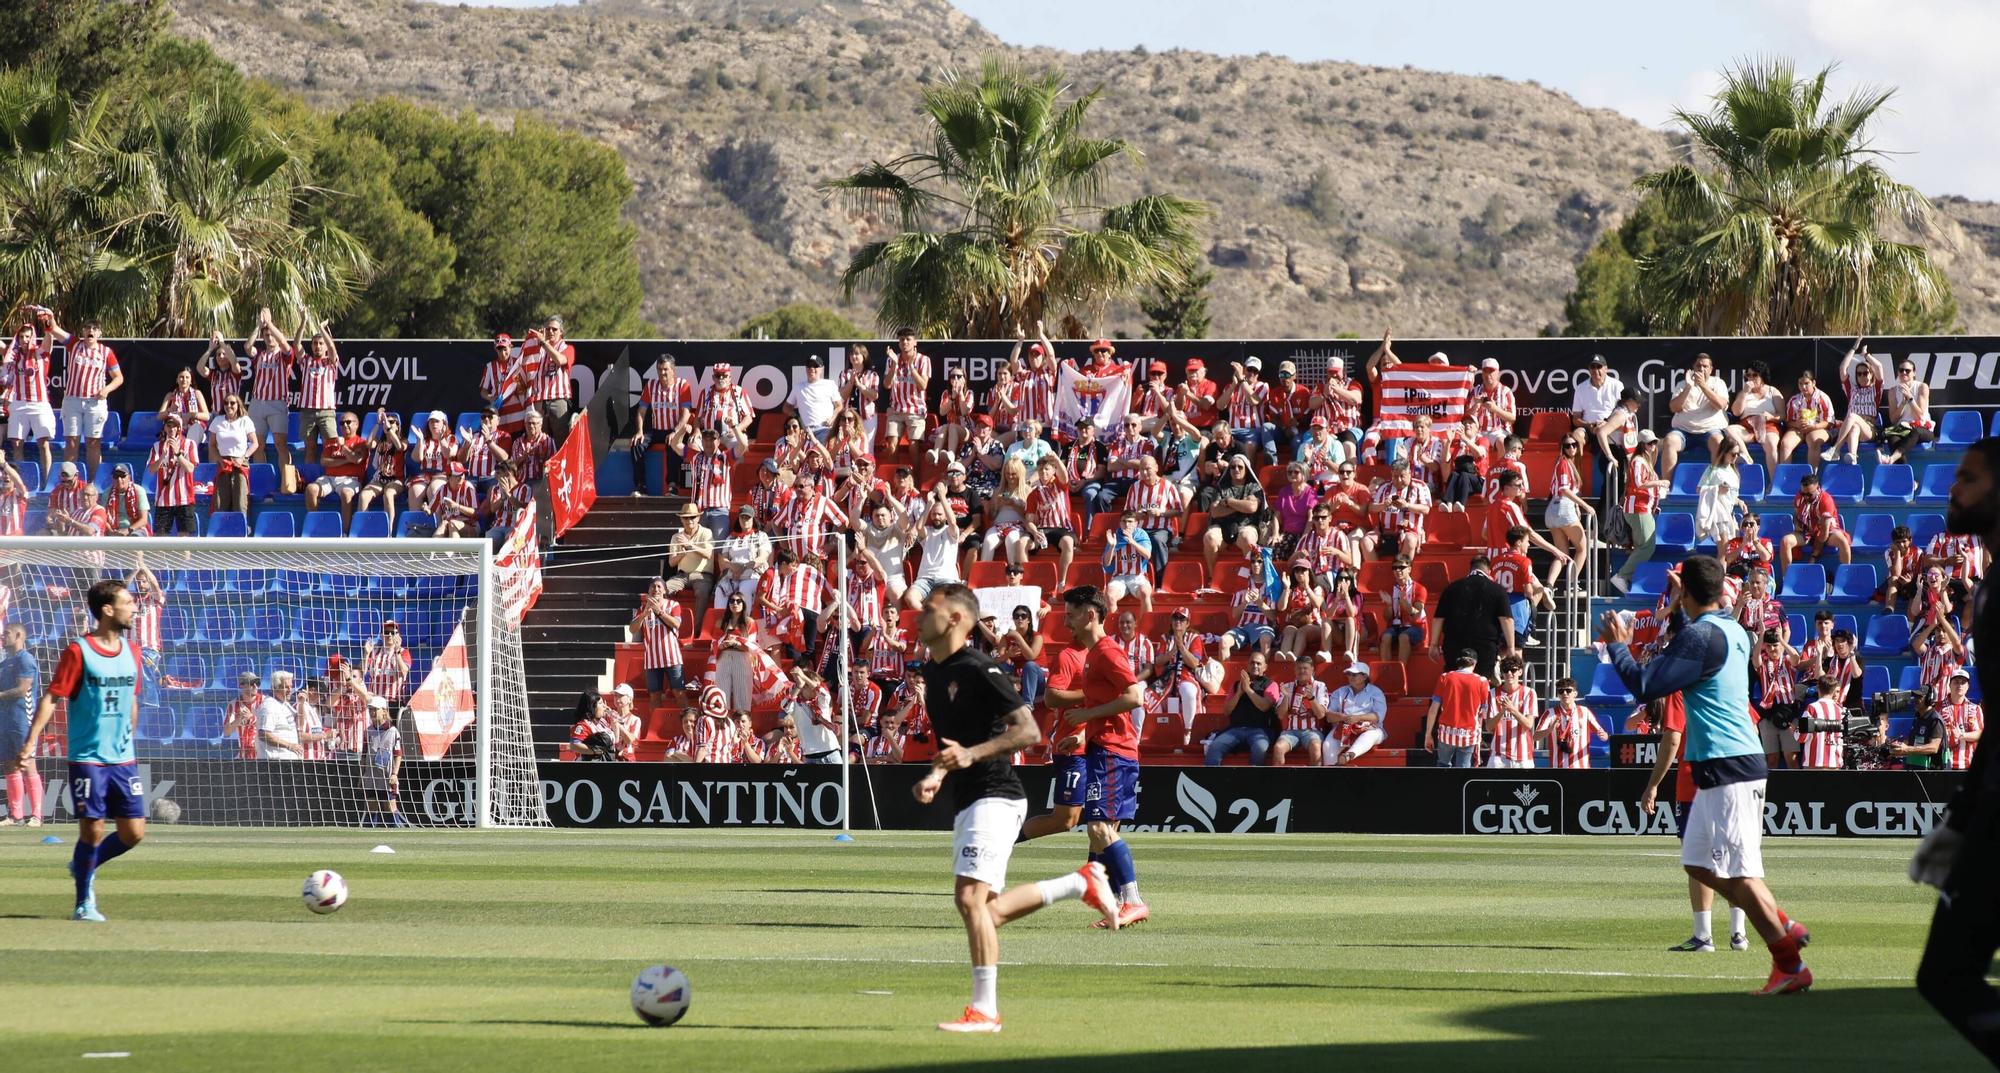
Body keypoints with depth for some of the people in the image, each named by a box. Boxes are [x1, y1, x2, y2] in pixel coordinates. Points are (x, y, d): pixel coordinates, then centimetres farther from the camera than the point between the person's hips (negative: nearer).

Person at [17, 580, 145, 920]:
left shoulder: (131, 653, 8)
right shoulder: (78, 652, -9)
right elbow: (50, 698, -11)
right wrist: (31, 741, -19)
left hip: (123, 760, 5)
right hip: (87, 760, -5)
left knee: (133, 832, 0)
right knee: (92, 829, -6)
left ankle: (84, 867, 26)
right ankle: (84, 902, 11)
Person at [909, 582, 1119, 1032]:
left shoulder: (979, 670, -13)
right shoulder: (932, 672, 14)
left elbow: (1029, 730, -17)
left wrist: (972, 755, -26)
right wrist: (936, 774, 9)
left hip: (995, 796, -10)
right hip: (965, 802, 10)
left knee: (970, 897, -19)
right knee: (990, 911, 11)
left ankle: (984, 1009, -15)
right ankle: (1081, 883, 27)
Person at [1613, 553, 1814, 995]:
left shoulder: (1700, 636, -15)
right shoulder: (1733, 631, 14)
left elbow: (1644, 685, -15)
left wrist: (1617, 645, -1)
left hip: (1727, 769, -10)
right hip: (1739, 762, 10)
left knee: (1739, 872, -7)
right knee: (1698, 862, 15)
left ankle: (1790, 966, -6)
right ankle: (1785, 928, 14)